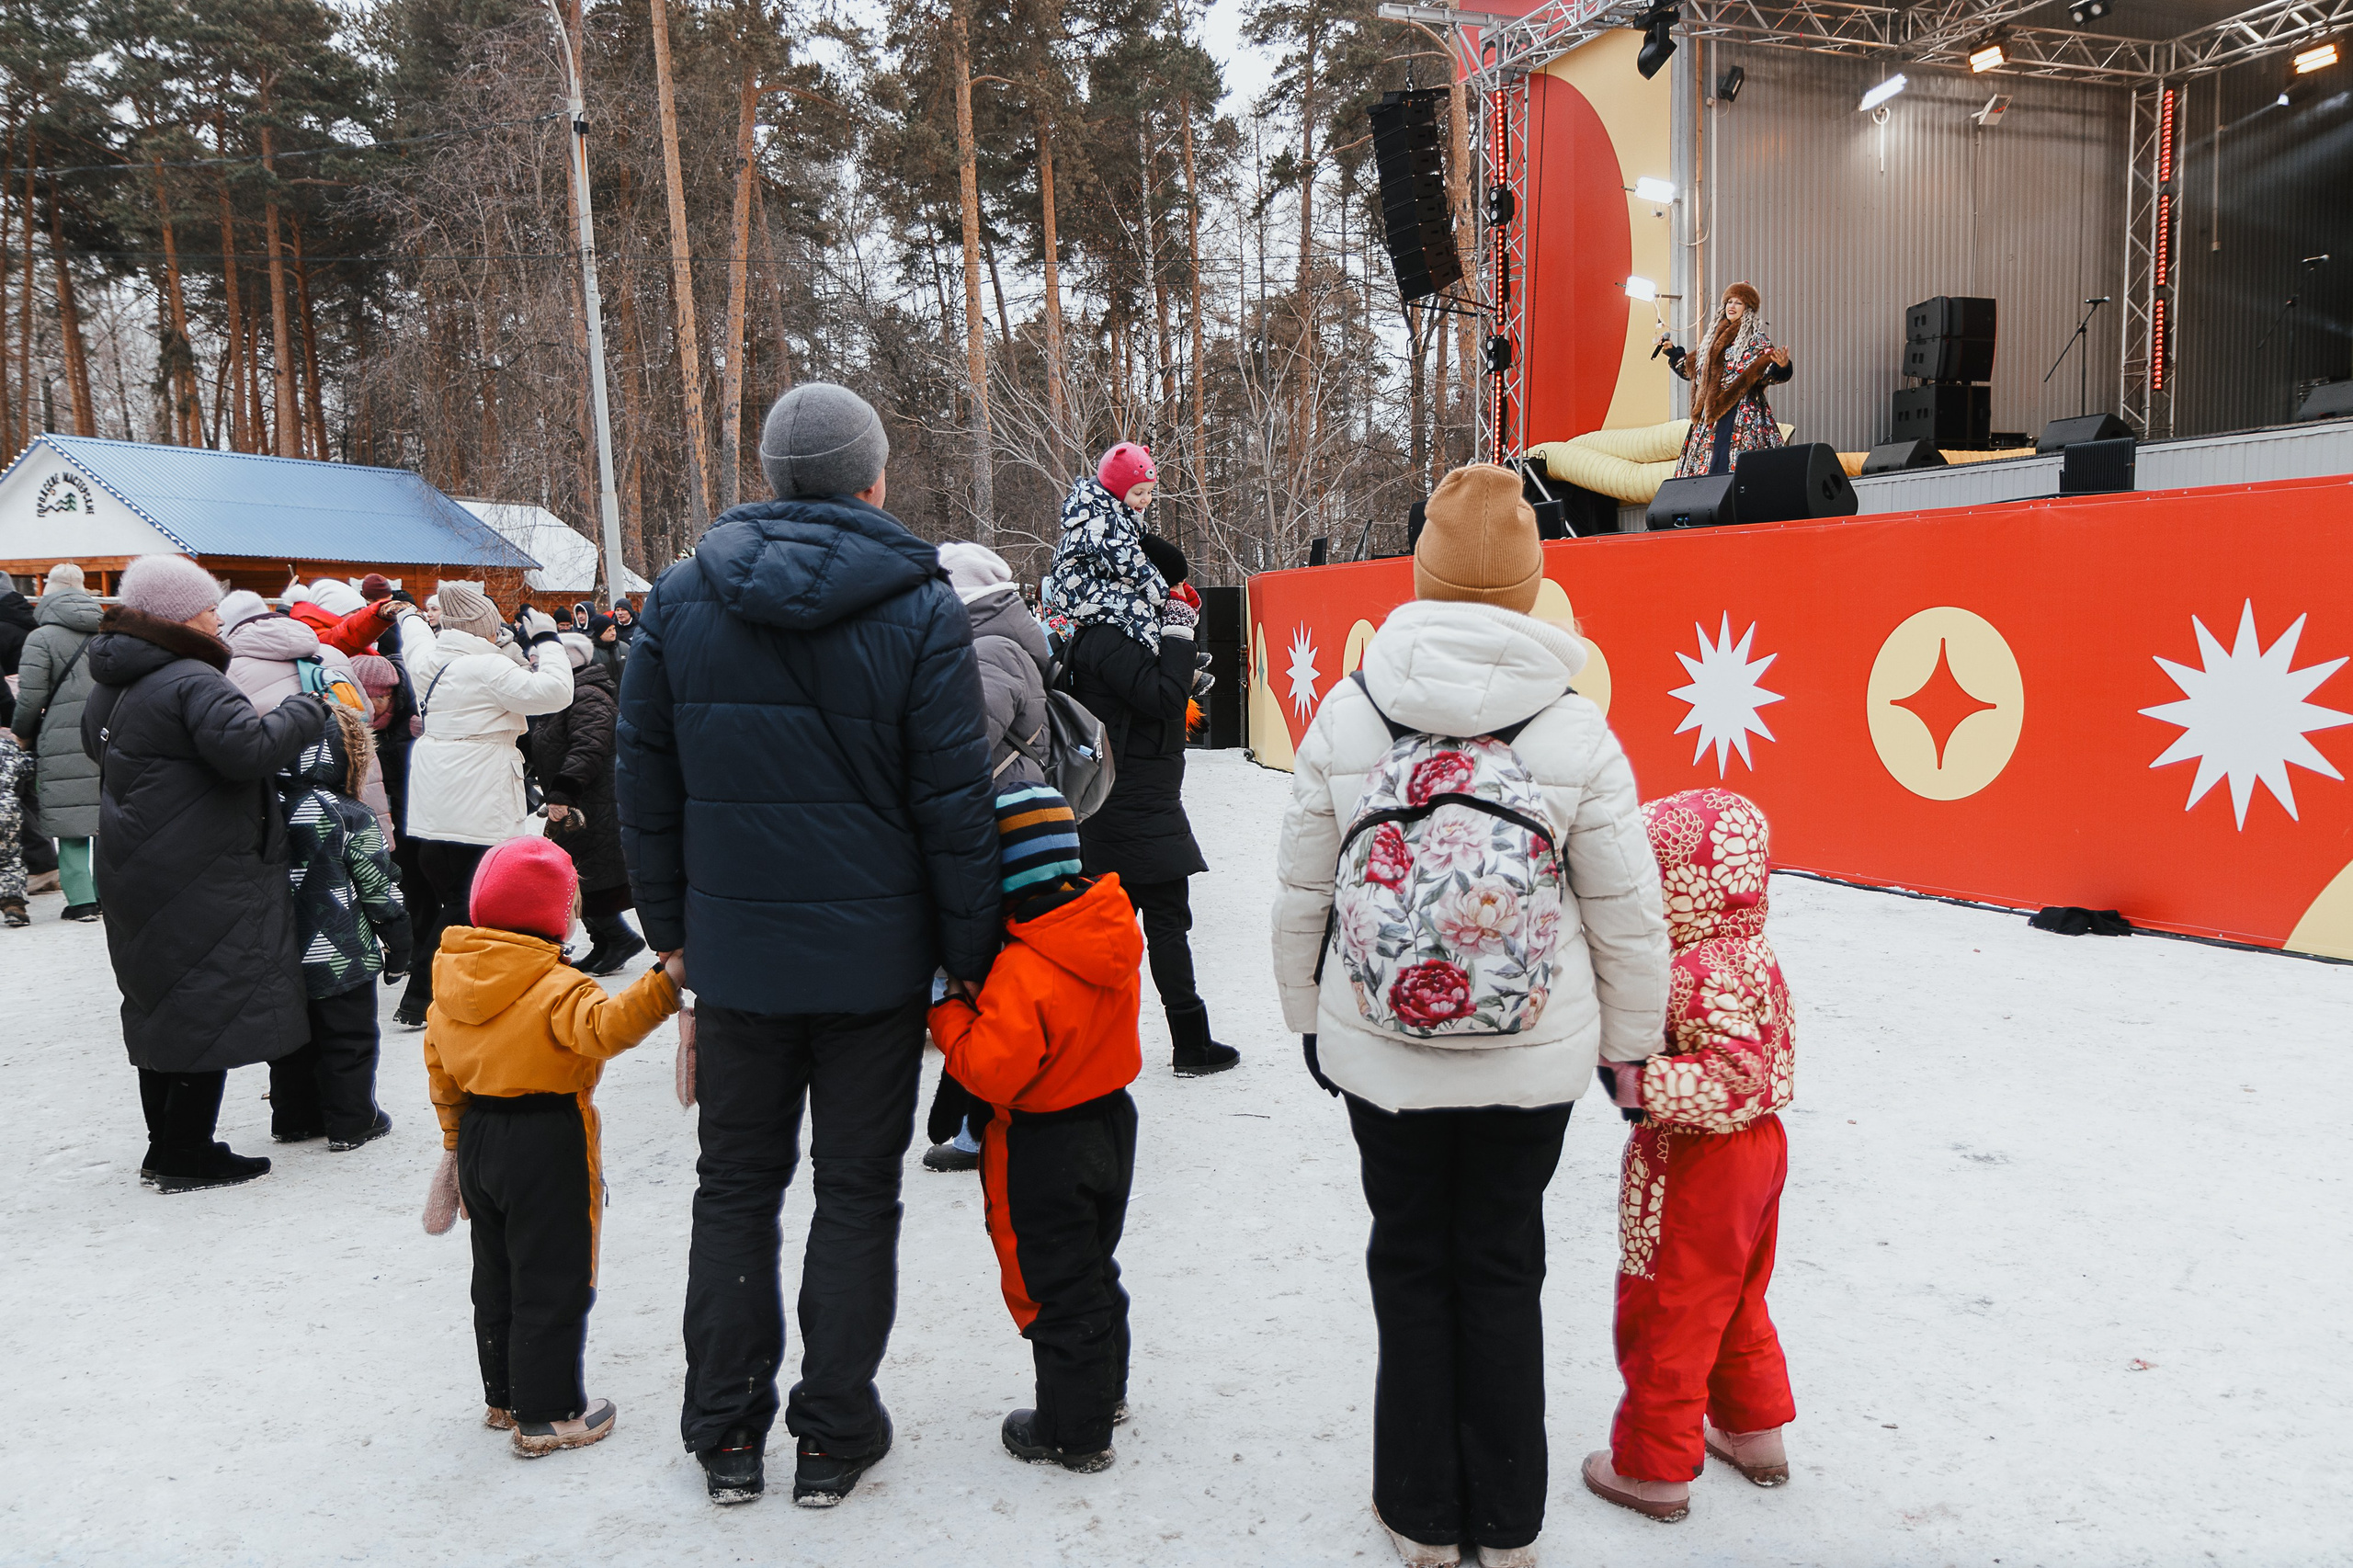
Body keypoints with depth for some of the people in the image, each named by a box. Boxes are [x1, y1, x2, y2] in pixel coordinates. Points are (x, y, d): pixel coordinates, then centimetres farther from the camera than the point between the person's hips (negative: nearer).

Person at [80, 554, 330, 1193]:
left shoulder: (111, 684, 13)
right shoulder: (193, 682, -19)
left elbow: (95, 745, 29)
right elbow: (249, 749, -30)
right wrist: (308, 710, -18)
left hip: (133, 873, 10)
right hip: (201, 878, -10)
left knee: (162, 1003, 18)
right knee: (208, 1009, -1)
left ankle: (165, 1146, 28)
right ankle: (186, 1159, 5)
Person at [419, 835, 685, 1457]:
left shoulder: (451, 980, 5)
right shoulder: (558, 987, -19)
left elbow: (442, 1074, 13)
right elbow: (606, 1026, -38)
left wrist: (457, 1138, 23)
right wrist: (664, 984, -44)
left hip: (478, 1140, 8)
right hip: (548, 1148, -8)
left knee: (496, 1278, 20)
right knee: (553, 1285, 3)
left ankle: (503, 1397, 33)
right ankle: (546, 1415, 11)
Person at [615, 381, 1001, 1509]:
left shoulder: (680, 600, 1)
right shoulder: (919, 609, -9)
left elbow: (646, 789, 6)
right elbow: (954, 804, -10)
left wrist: (672, 929, 15)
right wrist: (971, 951, -1)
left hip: (735, 951, 3)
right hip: (875, 958, -2)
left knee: (736, 1187, 16)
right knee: (857, 1194, 11)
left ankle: (727, 1433, 26)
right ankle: (834, 1436, 21)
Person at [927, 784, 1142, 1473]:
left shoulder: (1023, 970, -30)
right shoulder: (1113, 933, -4)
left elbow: (992, 1068, -28)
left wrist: (947, 1009, -16)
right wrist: (980, 1000, 6)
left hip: (1044, 1149, -8)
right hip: (1109, 1123, 8)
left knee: (1055, 1286, 8)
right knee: (1091, 1264, 26)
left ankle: (1074, 1433, 22)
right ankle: (1105, 1389, 43)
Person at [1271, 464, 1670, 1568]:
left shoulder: (1343, 716, -9)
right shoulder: (1577, 733, -11)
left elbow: (1300, 899, -1)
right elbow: (1629, 920, -4)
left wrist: (1309, 1019, 14)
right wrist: (1632, 1049, 12)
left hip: (1378, 1055, 0)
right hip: (1535, 1061, 0)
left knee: (1410, 1263, 16)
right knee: (1504, 1267, 16)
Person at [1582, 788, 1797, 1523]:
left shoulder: (1700, 975, -27)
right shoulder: (1749, 954, 4)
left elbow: (1739, 1076, -33)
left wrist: (1643, 1086, -32)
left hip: (1698, 1168, -10)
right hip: (1755, 1150, 10)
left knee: (1662, 1318, 5)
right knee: (1735, 1303, 26)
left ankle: (1654, 1467, 19)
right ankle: (1754, 1432, 41)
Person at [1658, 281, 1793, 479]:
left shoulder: (1756, 341, -1)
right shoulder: (1714, 338, 19)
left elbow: (1771, 373, -13)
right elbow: (1693, 367, 30)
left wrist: (1781, 366, -34)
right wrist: (1672, 351, 30)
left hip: (1742, 417, -7)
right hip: (1711, 415, 7)